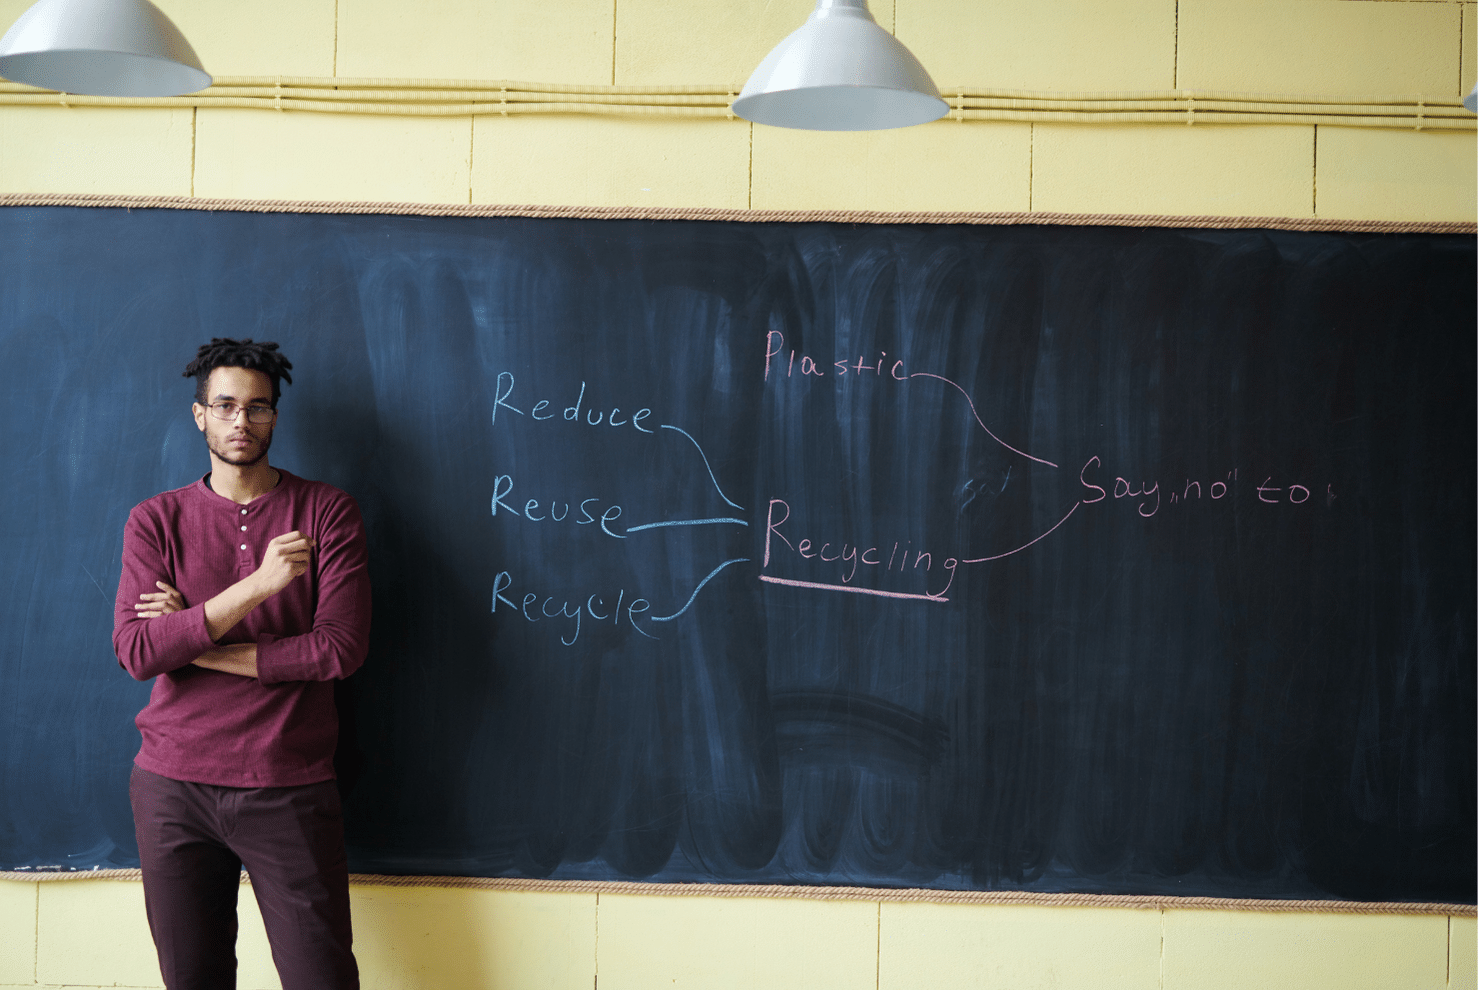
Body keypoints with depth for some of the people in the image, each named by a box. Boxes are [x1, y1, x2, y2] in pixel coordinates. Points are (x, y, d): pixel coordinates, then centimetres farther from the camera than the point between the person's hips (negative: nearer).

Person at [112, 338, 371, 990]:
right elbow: (136, 653, -10)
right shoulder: (156, 520, 4)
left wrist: (198, 646, -9)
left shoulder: (326, 512, 0)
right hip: (173, 787, 2)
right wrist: (256, 584, -20)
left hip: (289, 789, -2)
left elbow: (341, 648, -11)